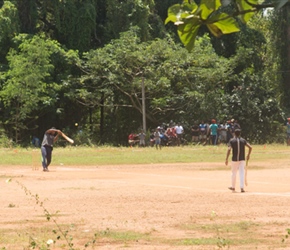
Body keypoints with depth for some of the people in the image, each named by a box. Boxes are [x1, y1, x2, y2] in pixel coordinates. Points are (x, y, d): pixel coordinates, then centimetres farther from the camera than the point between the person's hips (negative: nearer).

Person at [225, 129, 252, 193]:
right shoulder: (243, 140, 3)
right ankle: (242, 187, -10)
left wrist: (227, 159, -15)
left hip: (234, 159, -1)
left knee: (234, 173, 14)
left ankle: (233, 187, 26)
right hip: (242, 159, 1)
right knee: (242, 173, 0)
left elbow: (229, 149, -15)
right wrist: (248, 155, 8)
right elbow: (250, 147, -6)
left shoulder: (232, 141, -3)